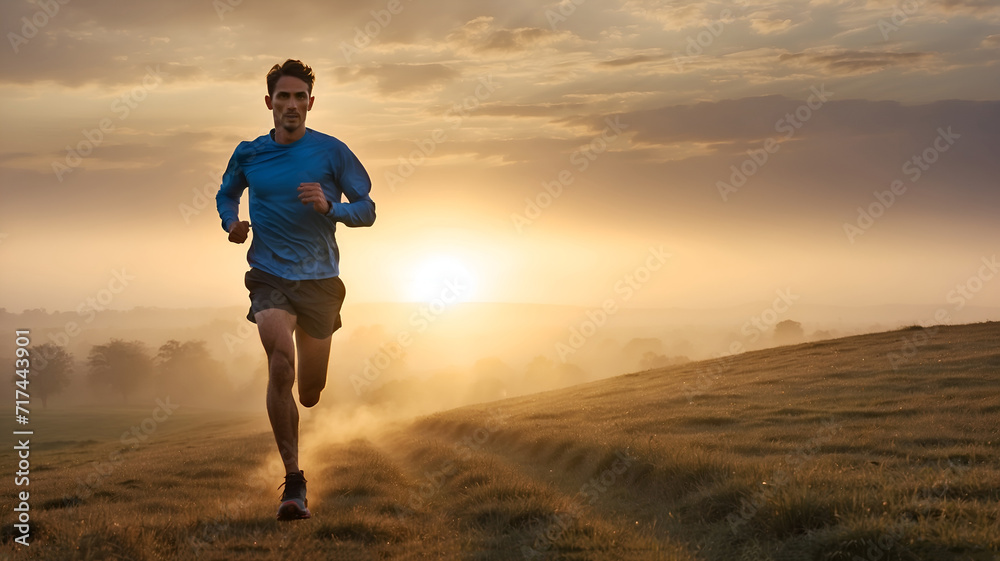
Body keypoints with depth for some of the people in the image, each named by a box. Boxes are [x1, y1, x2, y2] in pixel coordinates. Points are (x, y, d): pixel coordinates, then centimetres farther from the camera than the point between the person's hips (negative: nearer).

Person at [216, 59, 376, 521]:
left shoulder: (331, 152, -1)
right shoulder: (248, 154, 5)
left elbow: (366, 209, 3)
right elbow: (226, 193, 24)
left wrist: (329, 207, -17)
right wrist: (231, 222, 2)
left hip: (319, 277, 0)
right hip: (270, 275, 0)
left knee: (309, 394, 7)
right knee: (281, 366, -24)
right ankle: (293, 482, -18)